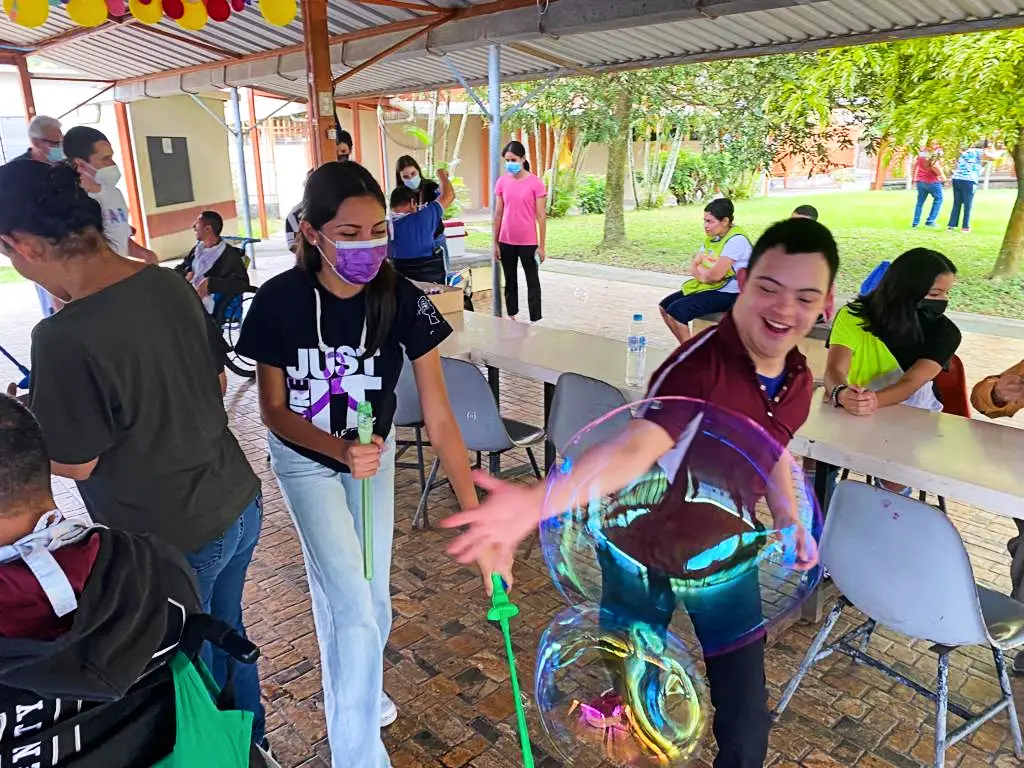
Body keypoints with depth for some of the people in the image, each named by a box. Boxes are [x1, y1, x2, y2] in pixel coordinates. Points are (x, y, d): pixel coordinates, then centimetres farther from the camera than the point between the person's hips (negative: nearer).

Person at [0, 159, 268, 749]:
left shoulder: (65, 337, -25)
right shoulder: (173, 285, -5)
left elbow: (74, 463, -13)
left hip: (170, 539, -7)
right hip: (240, 503, 7)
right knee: (226, 631, 27)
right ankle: (249, 743, 49)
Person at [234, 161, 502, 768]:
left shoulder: (403, 302, -25)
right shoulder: (279, 301, -26)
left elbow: (439, 416, -24)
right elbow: (274, 409, -16)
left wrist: (475, 513, -28)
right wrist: (340, 450, -34)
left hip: (374, 453, 2)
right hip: (306, 457, -2)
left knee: (365, 595, 15)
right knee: (354, 605, -9)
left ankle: (355, 692, 48)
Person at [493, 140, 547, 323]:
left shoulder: (535, 183, -9)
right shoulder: (502, 182, 2)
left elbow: (541, 216, -7)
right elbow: (498, 214, 7)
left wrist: (541, 246, -8)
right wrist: (495, 243, 6)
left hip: (528, 242, -4)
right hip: (506, 241, 4)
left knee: (532, 282, 6)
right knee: (510, 281, 14)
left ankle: (535, 321, 12)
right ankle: (512, 317, 27)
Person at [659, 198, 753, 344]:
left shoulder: (736, 240, -20)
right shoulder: (712, 236, 9)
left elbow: (716, 274, -27)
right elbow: (693, 266, 7)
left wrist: (700, 271, -6)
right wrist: (705, 274, -15)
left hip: (727, 294, -10)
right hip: (709, 288, 10)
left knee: (676, 311, -22)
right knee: (665, 306, 6)